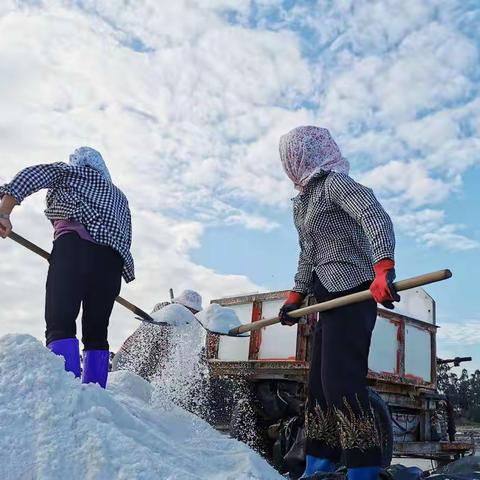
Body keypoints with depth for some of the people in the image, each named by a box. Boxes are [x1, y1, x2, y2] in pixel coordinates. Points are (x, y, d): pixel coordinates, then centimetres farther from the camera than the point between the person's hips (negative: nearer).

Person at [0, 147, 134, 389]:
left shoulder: (72, 171, 23)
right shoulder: (119, 196, 36)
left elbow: (35, 174, 3)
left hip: (75, 246, -5)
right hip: (112, 260, 5)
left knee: (60, 325, -14)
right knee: (96, 333, 7)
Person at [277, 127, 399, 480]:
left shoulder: (335, 182, -8)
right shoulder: (304, 201, 20)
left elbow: (375, 217, -24)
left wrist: (383, 268, -37)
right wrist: (297, 296, 27)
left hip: (353, 293, -10)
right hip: (330, 298, 10)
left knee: (341, 381, -14)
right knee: (319, 383, 10)